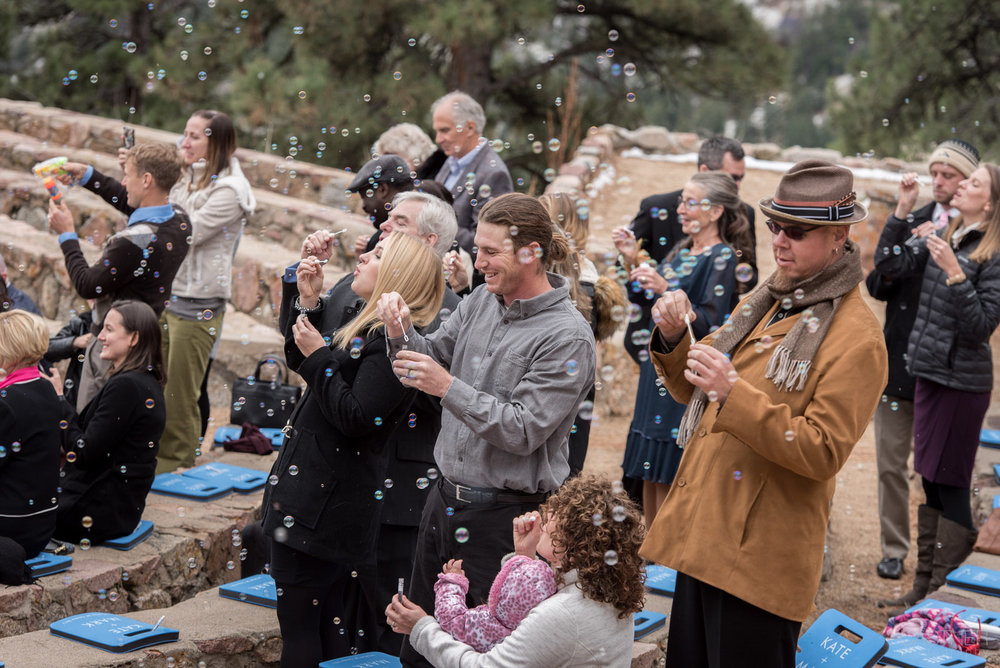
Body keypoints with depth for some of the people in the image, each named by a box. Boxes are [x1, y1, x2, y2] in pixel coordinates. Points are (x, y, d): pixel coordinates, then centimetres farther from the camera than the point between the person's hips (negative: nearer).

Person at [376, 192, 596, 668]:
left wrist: (449, 387, -26)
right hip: (446, 498, 7)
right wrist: (401, 333, -11)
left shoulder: (568, 337, -17)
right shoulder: (482, 299, 5)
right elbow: (435, 356, 10)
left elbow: (524, 430, -21)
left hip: (506, 516, -7)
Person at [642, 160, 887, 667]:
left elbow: (823, 453, -19)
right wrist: (672, 339, 0)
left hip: (758, 557, -8)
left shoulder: (856, 338, -13)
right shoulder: (763, 303, 13)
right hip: (701, 535, 8)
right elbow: (695, 392, 21)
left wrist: (735, 394, -27)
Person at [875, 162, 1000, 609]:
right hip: (928, 372, 7)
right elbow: (891, 266, 0)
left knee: (951, 487, -1)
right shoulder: (940, 237, 8)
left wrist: (955, 273, -25)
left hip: (962, 382, -7)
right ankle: (923, 586, 23)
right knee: (930, 484, 14)